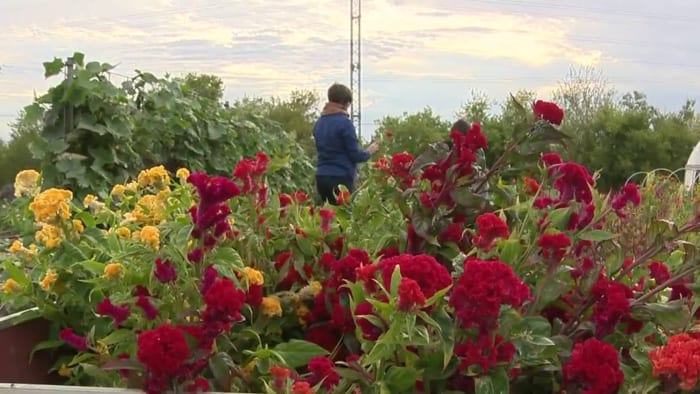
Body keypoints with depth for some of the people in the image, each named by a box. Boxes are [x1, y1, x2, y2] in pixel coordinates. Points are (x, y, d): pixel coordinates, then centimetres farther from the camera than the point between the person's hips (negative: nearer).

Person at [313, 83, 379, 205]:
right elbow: (355, 155, -11)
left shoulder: (319, 122, 8)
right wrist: (369, 151, 9)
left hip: (321, 177, 7)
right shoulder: (344, 122, -12)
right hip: (341, 178, -7)